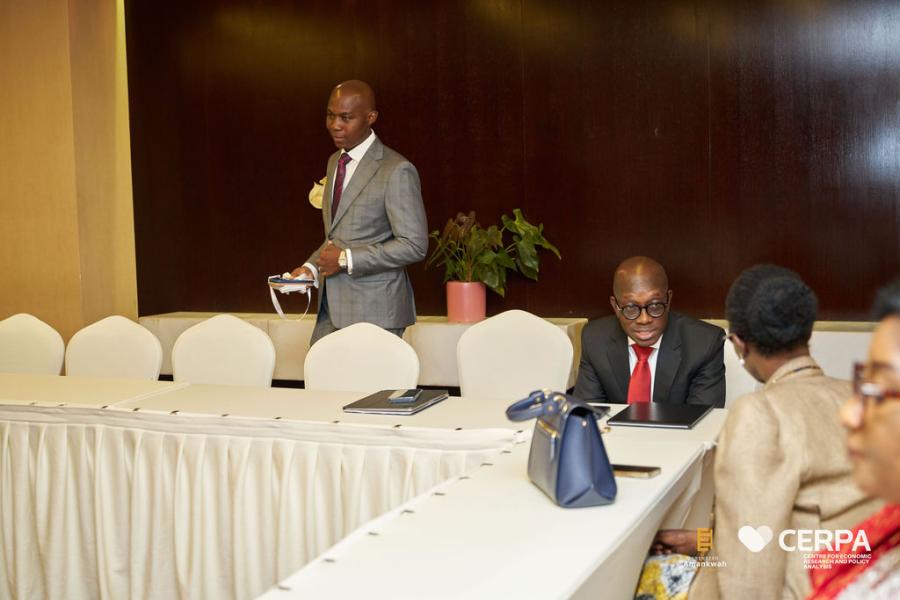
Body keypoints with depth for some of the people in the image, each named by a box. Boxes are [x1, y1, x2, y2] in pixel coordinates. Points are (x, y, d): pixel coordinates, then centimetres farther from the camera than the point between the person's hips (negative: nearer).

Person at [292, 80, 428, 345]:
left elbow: (414, 245, -16)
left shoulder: (396, 171, -13)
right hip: (331, 309, 7)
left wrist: (347, 259, -18)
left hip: (374, 313, -7)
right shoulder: (335, 162, 15)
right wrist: (311, 267, 6)